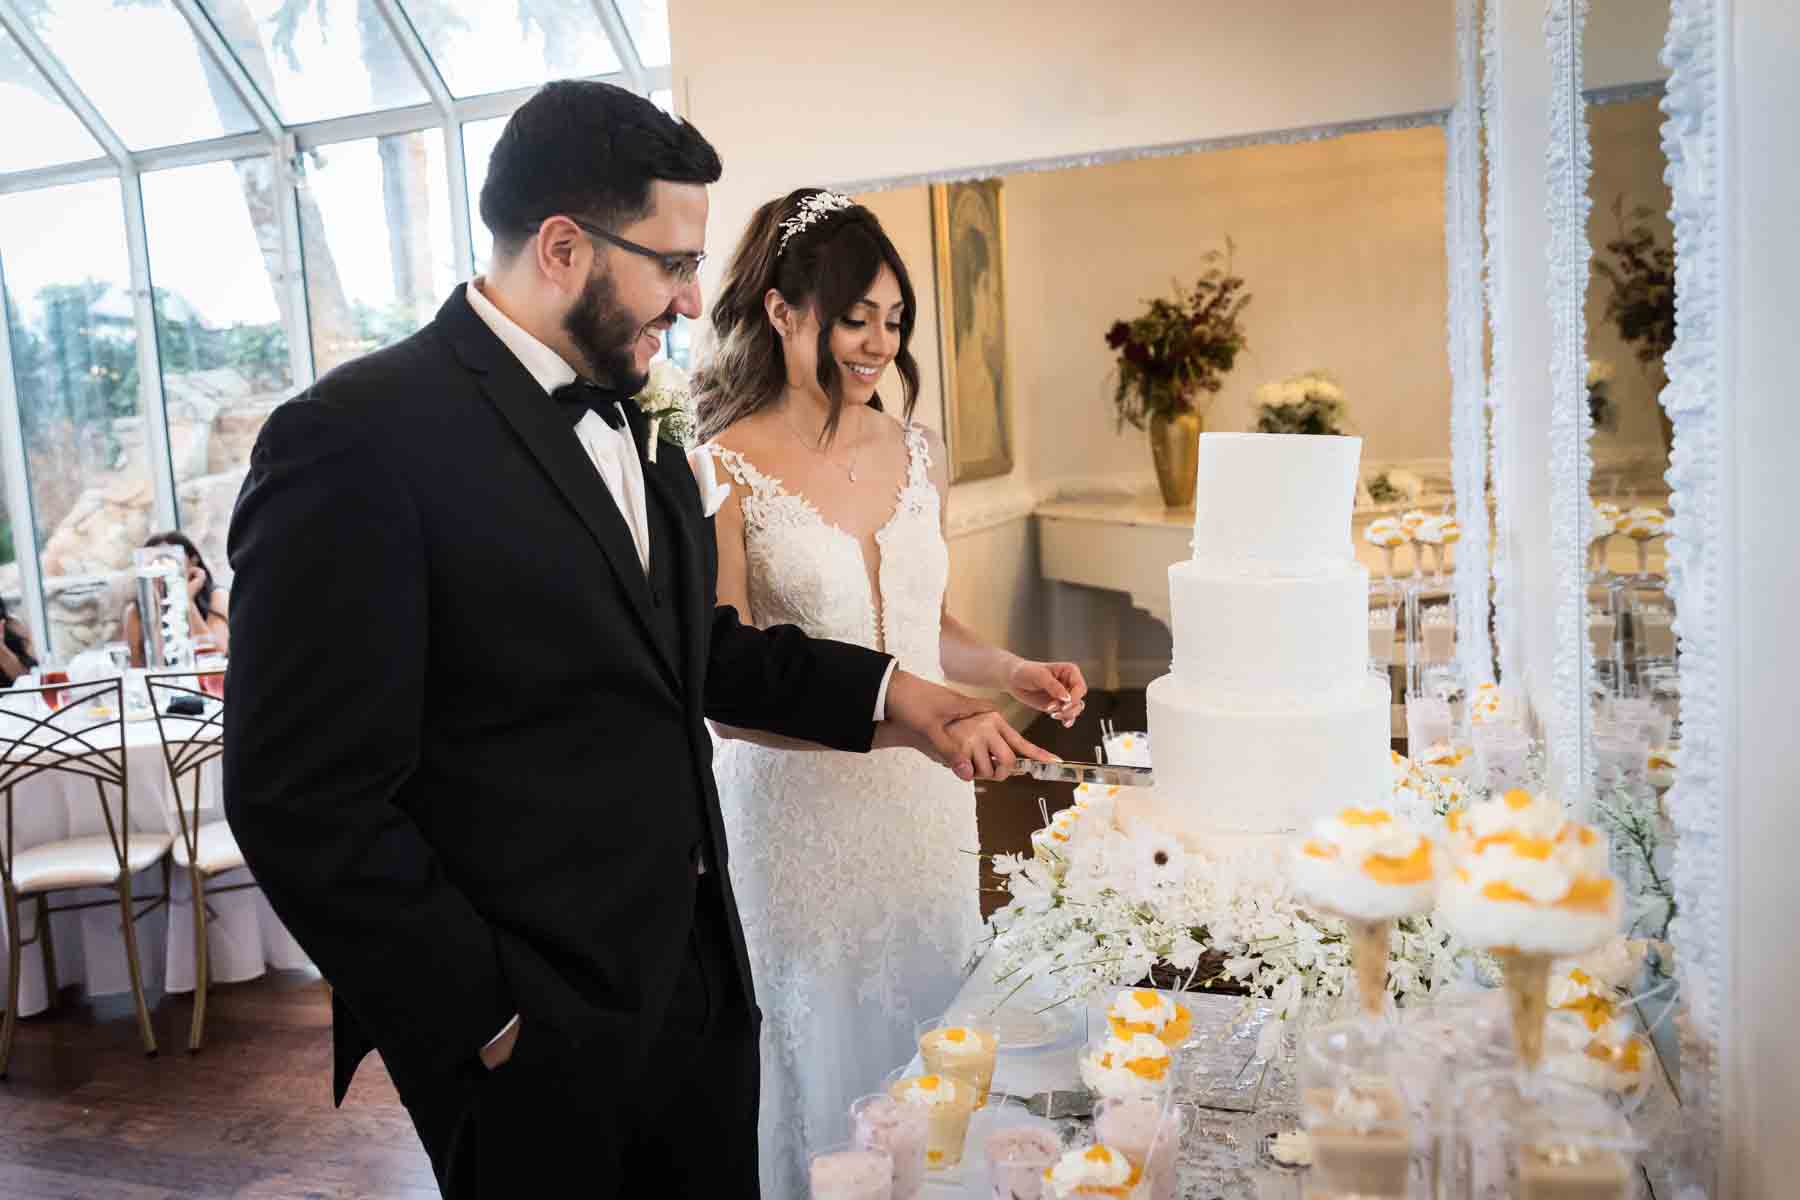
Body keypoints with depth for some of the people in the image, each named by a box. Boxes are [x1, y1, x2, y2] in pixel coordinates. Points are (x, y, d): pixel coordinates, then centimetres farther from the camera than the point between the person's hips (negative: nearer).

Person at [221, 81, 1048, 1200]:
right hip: (537, 1037, -7)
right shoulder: (357, 438, -18)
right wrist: (491, 1024, -15)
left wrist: (891, 696, 7)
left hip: (700, 981, 8)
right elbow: (304, 803, -19)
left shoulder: (631, 422, 8)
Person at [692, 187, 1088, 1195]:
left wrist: (1015, 673, -2)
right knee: (820, 1054, 8)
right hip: (799, 810, -5)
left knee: (931, 1028, 16)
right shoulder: (724, 472, -11)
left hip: (926, 803, 5)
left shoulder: (920, 451, 6)